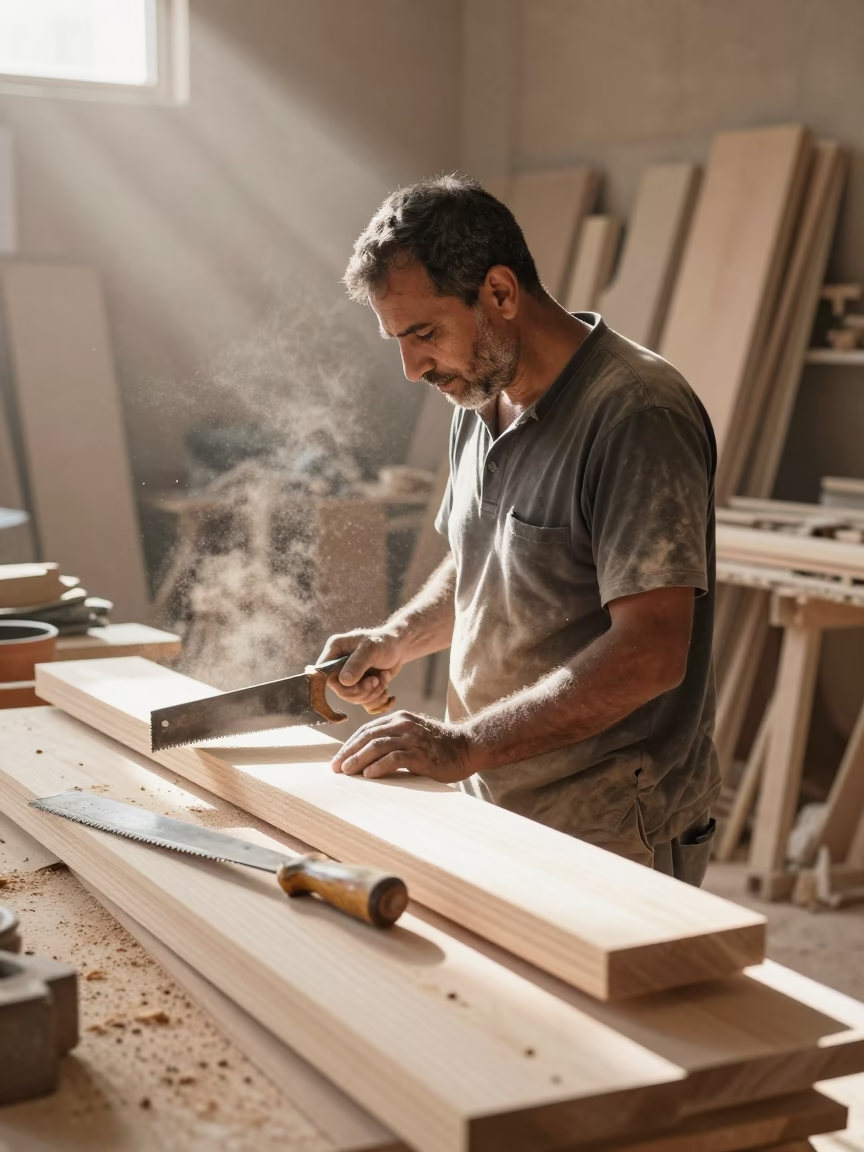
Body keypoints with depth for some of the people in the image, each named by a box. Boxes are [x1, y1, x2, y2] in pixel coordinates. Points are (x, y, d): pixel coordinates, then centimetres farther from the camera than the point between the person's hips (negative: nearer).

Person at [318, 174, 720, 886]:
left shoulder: (636, 414, -20)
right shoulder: (482, 404, 8)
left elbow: (649, 652, -26)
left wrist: (464, 747, -28)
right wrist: (397, 639, 5)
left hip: (606, 829, -7)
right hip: (495, 809, 8)